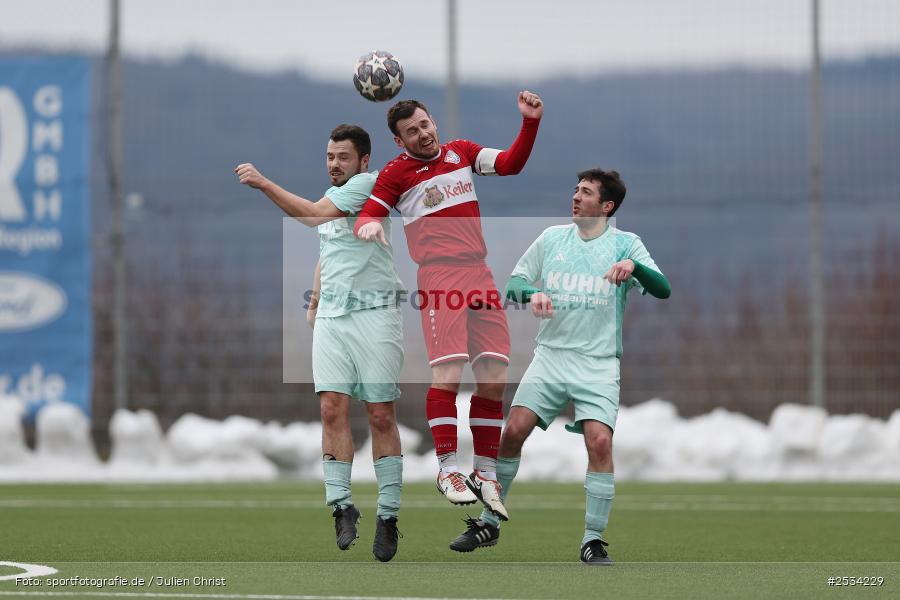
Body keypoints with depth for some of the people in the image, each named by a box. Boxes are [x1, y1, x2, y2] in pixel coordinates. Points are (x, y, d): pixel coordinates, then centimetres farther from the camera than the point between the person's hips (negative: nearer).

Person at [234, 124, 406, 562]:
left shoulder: (369, 185, -7)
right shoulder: (331, 195, 18)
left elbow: (312, 214, -17)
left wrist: (264, 183, -17)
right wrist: (314, 301, 28)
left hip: (374, 315, -6)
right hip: (331, 318, 6)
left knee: (381, 415, -5)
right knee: (333, 408, -8)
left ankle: (388, 516, -1)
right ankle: (341, 505, -8)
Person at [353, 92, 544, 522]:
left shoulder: (461, 152, 18)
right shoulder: (395, 173, 5)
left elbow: (510, 163, 14)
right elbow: (367, 216, 3)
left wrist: (530, 122, 3)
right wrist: (368, 227, -21)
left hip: (479, 274, 5)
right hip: (438, 275, -5)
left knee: (494, 377, 0)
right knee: (447, 373, -17)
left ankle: (485, 474, 8)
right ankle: (448, 469, -7)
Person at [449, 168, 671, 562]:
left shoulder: (625, 244, 0)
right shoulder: (551, 238, 9)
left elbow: (662, 290, -11)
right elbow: (514, 282, 12)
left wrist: (634, 267, -31)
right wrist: (532, 293, -11)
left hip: (599, 364, -2)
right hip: (550, 355, 3)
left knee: (600, 442, -18)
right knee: (513, 432, -8)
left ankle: (593, 541, -8)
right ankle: (488, 524, 8)